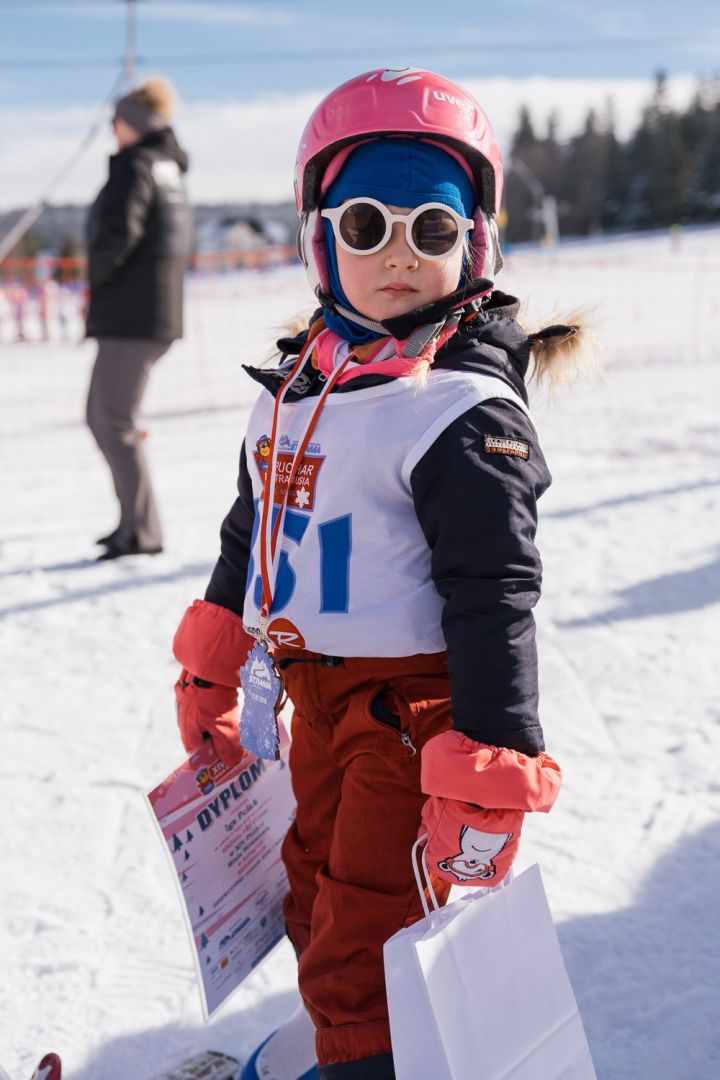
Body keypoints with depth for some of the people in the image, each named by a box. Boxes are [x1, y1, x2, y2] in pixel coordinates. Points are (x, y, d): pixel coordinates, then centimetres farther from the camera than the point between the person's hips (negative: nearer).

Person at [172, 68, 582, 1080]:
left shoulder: (464, 408, -19)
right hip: (318, 696, 9)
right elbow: (250, 529, 17)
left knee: (366, 931, -1)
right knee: (315, 884, 26)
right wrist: (210, 668, 23)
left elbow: (495, 594, -21)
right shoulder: (293, 382, 5)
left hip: (418, 705, -8)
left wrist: (487, 777, -24)